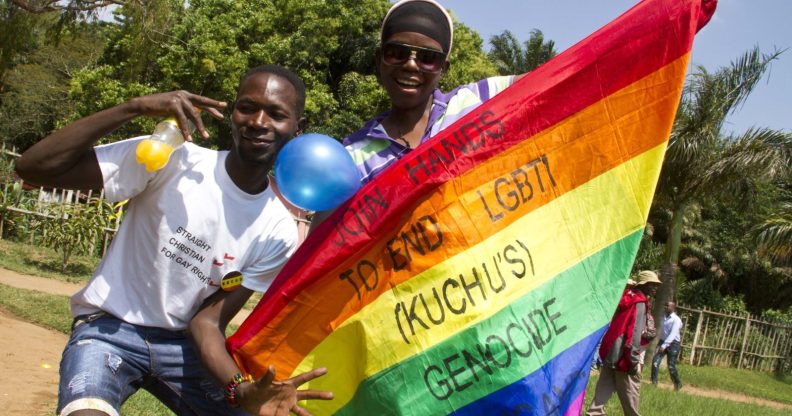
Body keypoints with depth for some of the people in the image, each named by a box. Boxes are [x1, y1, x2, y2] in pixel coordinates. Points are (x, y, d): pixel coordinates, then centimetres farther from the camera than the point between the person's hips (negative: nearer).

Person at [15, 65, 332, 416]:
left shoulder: (277, 232, -6)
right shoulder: (171, 160, -16)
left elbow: (208, 320, -7)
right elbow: (33, 167, -22)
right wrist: (135, 108, -30)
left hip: (182, 344, 4)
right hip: (109, 328, -4)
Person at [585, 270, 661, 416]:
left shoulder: (626, 297, 14)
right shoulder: (639, 303, -12)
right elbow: (634, 333, -19)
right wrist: (634, 360, -19)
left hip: (610, 352, 8)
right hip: (623, 356, -8)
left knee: (604, 389, 9)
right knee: (630, 392, 3)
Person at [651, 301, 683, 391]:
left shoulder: (676, 320, -13)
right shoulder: (664, 318, 9)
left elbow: (673, 334, -22)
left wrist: (664, 345, -29)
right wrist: (660, 344, 15)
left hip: (673, 344, -6)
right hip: (662, 342, 6)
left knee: (671, 366, -2)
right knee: (655, 362, -10)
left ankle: (678, 384, 20)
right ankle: (654, 382, -5)